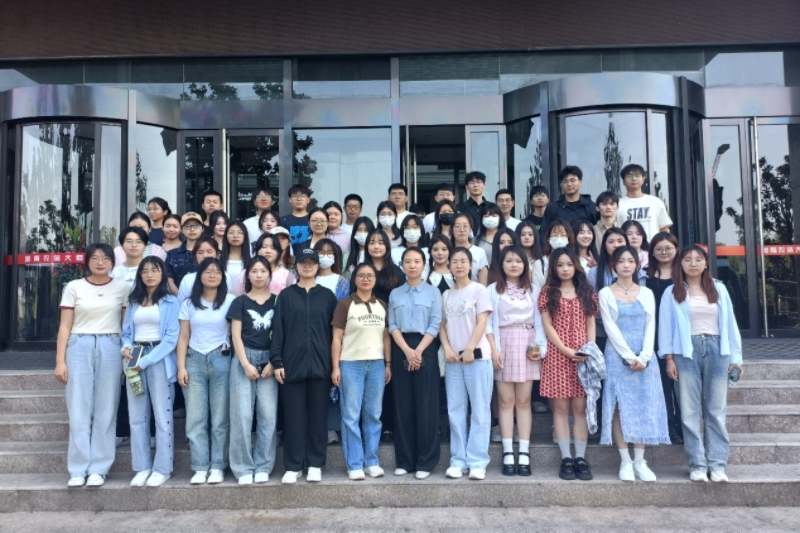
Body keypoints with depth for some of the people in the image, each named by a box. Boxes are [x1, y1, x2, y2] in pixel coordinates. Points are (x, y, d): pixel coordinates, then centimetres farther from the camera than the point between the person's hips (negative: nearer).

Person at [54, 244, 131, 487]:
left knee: (105, 410, 2)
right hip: (79, 347, 0)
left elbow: (127, 324, 8)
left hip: (110, 348, 0)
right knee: (79, 410, 0)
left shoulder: (123, 288, 6)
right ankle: (78, 470, 8)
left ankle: (99, 468, 9)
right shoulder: (74, 287, 5)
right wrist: (60, 361, -2)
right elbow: (65, 326, 4)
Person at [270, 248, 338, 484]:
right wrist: (277, 361, -5)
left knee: (318, 416, 6)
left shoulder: (327, 296, 7)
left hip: (320, 364, 1)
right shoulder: (286, 295, 6)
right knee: (293, 416, 3)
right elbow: (278, 329, 2)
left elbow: (334, 331, 7)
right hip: (292, 364, 0)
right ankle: (293, 466, 12)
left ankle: (315, 464, 16)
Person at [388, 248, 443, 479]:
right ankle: (404, 460, 13)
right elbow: (393, 326, 3)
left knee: (425, 405, -2)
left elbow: (435, 326, -3)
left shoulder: (433, 292, 4)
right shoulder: (395, 294, 10)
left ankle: (425, 461, 6)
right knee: (403, 405, 4)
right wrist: (407, 351, -12)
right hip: (401, 350, 2)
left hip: (426, 349, -2)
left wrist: (418, 351, -14)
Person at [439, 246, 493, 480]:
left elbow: (482, 323, -7)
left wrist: (470, 350, -15)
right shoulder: (446, 294, 14)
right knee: (455, 410, 6)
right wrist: (447, 348, -5)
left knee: (479, 410, -2)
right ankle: (458, 460, 13)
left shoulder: (479, 290, 1)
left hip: (477, 356, -4)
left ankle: (478, 462, 3)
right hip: (452, 358, 5)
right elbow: (442, 325, 11)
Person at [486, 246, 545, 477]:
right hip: (503, 345, -1)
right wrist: (493, 349, -9)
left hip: (526, 346, 1)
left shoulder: (533, 289, 9)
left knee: (523, 401, 2)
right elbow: (488, 322, 1)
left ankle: (524, 454, 6)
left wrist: (540, 346, -6)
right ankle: (508, 454, 4)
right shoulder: (494, 289, 5)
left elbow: (539, 320, 7)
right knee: (506, 401, 0)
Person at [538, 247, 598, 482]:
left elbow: (590, 324, 9)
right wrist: (567, 350, -11)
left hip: (583, 356, 1)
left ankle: (581, 458, 7)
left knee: (580, 407, 1)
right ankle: (566, 459, 6)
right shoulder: (548, 293, 5)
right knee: (561, 407, 1)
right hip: (557, 355, -1)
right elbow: (547, 326, -1)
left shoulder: (587, 293, 12)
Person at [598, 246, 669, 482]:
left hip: (644, 357, 3)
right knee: (620, 406, -3)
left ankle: (640, 461, 9)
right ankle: (625, 461, 4)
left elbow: (650, 327, 5)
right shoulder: (606, 294, 3)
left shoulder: (646, 293, 11)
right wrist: (629, 356, -12)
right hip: (617, 356, -2)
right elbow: (610, 328, -4)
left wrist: (643, 356, -9)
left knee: (644, 405, 1)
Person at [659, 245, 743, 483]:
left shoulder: (719, 289, 12)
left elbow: (729, 322, 11)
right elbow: (665, 325, 3)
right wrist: (669, 358, -4)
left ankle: (717, 463, 7)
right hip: (686, 351, -2)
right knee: (690, 410, -1)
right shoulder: (672, 293, 5)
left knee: (716, 409, 2)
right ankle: (697, 463, 5)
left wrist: (735, 356, 7)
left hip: (716, 349, 2)